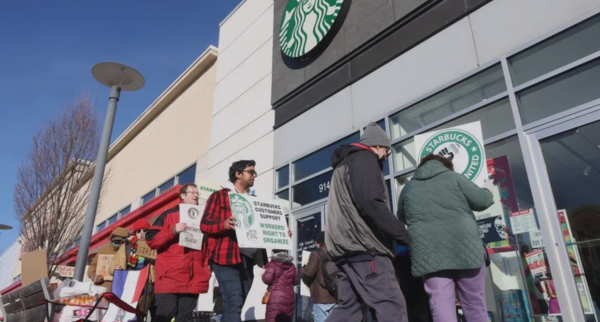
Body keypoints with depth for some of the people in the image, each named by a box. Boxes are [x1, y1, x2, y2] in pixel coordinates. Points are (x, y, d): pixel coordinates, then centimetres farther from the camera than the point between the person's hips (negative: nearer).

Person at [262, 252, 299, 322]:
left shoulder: (273, 264, -3)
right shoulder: (291, 266, 10)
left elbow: (267, 279, -13)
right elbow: (296, 281, 16)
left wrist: (263, 274, 7)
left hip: (275, 297, -5)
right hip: (289, 297, 5)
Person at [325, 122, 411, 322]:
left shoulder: (345, 163, 28)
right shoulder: (365, 159, -2)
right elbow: (371, 203, -19)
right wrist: (403, 233, -12)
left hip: (345, 246, 10)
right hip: (364, 246, -10)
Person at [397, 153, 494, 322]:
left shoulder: (408, 187, 16)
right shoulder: (453, 177, 7)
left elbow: (401, 217, 26)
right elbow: (481, 201, 5)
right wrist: (488, 191, 27)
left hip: (428, 253, 2)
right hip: (463, 248, -1)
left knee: (440, 302, -2)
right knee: (474, 302, 9)